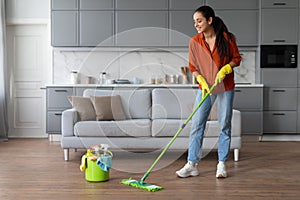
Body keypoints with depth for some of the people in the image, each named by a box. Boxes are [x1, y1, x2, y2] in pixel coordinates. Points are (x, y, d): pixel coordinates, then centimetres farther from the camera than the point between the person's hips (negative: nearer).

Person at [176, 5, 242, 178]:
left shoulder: (227, 38, -10)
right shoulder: (194, 42, -5)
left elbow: (236, 58, 0)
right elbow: (193, 67, 2)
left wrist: (225, 69, -18)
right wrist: (202, 82, -13)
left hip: (226, 88, -1)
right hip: (205, 88, 2)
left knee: (225, 126, 4)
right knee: (196, 125, -2)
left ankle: (222, 164, 16)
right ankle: (192, 164, 6)